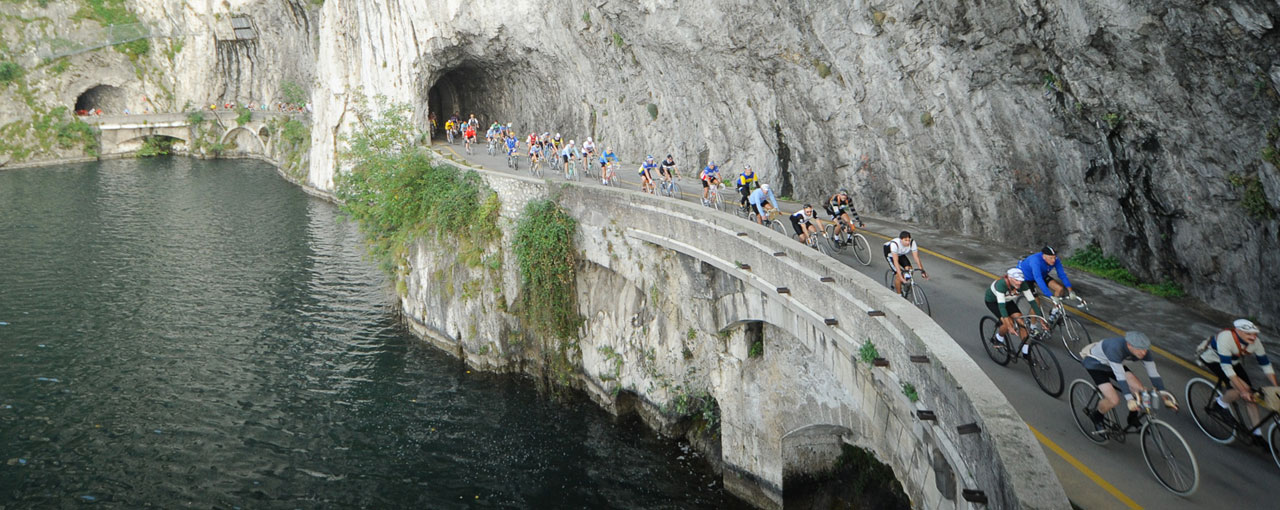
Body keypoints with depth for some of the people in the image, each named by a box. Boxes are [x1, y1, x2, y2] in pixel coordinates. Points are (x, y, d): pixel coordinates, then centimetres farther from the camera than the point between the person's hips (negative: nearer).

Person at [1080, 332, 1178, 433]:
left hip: (1111, 364, 6)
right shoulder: (1115, 348, -40)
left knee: (1138, 390, -14)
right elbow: (1120, 376, -43)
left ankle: (1133, 420, 12)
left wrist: (1165, 396, -22)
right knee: (1113, 400, -21)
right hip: (1095, 363, -6)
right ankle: (1096, 416, 10)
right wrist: (1129, 399, -48)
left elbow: (1154, 373, -16)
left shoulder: (1143, 350, -21)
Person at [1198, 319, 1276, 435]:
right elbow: (1226, 367, -37)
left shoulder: (1255, 342, -19)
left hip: (1233, 361, 6)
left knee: (1250, 394, -5)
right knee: (1242, 390, -25)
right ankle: (1219, 405, 3)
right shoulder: (1225, 338, -37)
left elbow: (1266, 365, -7)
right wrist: (1243, 391, -38)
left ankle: (1257, 433, 7)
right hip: (1212, 359, -6)